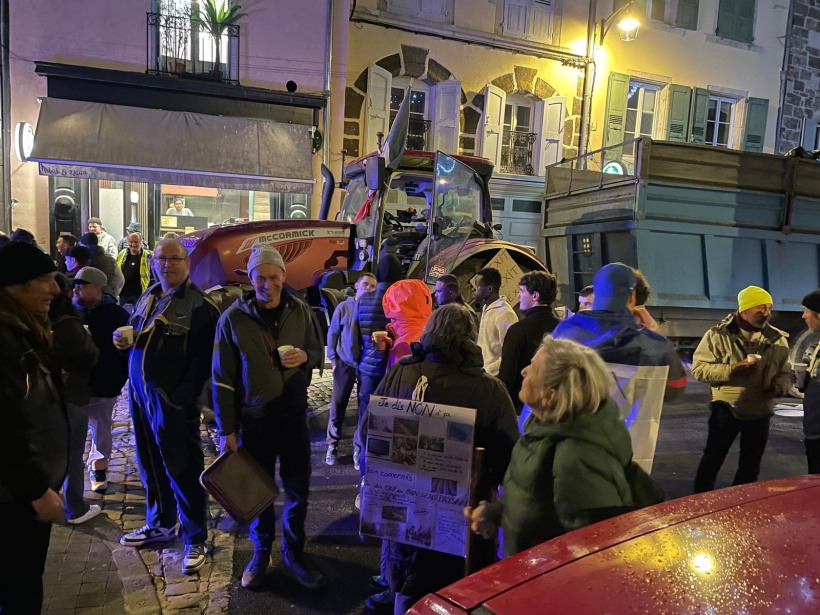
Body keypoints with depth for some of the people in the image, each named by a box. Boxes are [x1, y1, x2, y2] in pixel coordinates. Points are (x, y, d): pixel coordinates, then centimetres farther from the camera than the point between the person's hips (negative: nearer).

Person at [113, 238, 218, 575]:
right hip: (140, 394, 8)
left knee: (183, 470, 1)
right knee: (151, 465, 20)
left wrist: (182, 398, -22)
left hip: (174, 400, -7)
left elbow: (203, 358, -17)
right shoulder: (147, 297, 12)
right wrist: (124, 339, 1)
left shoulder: (200, 304, -13)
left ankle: (195, 540, 14)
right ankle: (159, 524, 38)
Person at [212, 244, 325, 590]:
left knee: (298, 491, 11)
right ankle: (261, 553, 36)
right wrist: (227, 430, -7)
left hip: (294, 417, 2)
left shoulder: (300, 311, -1)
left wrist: (306, 356, -15)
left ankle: (293, 555, 32)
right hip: (254, 420, -2)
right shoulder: (233, 318, -9)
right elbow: (222, 379, -6)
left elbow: (318, 353, 9)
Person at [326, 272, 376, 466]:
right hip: (345, 364, 0)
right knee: (337, 406, 7)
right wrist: (332, 359, 1)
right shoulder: (344, 307, -3)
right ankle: (332, 445, 21)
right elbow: (332, 334, 3)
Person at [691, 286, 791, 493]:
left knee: (750, 466, 15)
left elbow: (785, 373, 9)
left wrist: (779, 387, -13)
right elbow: (699, 367, -12)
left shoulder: (777, 339, 1)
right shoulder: (720, 334, -11)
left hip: (760, 412, 4)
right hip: (726, 409, -4)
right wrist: (730, 370, -26)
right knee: (712, 459, 7)